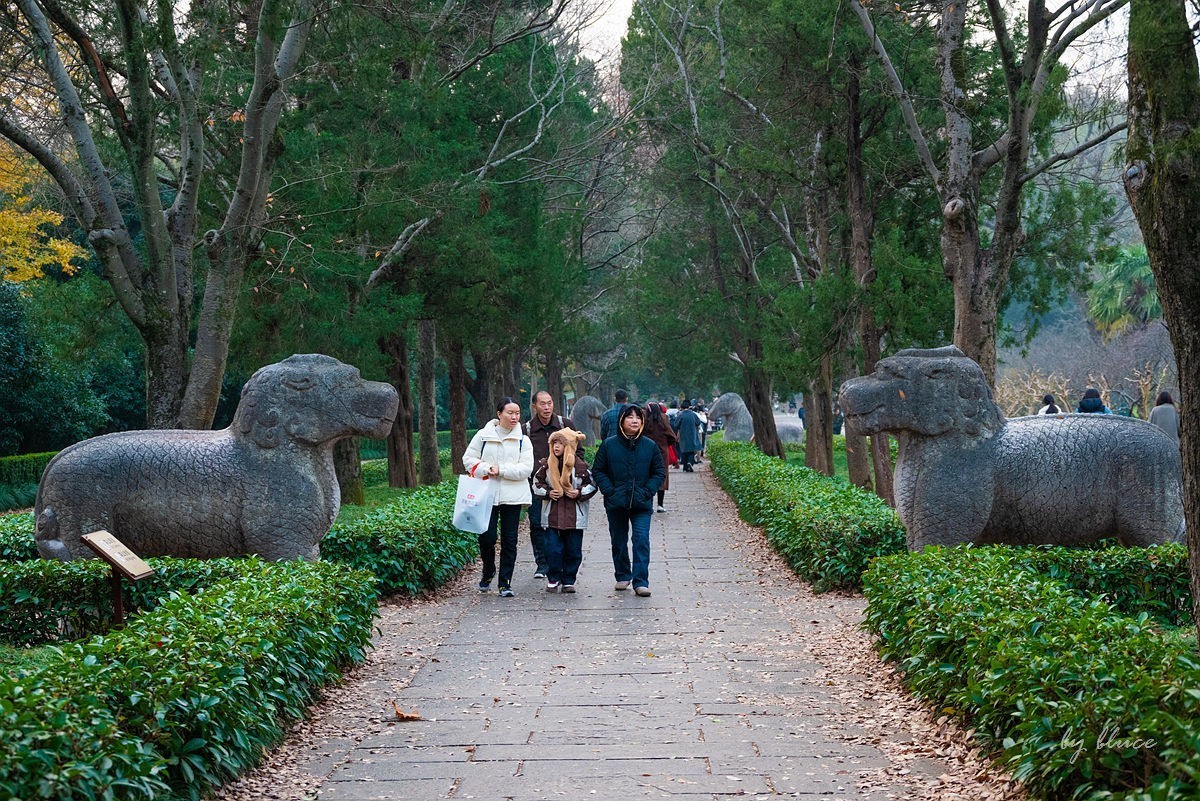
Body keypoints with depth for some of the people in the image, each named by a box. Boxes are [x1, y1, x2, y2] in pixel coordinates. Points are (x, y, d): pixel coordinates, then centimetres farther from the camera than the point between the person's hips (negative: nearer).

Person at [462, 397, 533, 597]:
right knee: (486, 537, -4)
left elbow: (526, 468, -5)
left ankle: (505, 582, 10)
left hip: (512, 496, 1)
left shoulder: (522, 440, 4)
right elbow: (468, 459, 6)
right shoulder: (483, 436, 4)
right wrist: (485, 468, -12)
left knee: (509, 540, 2)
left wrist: (501, 469, -14)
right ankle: (488, 573, 23)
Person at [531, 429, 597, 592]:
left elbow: (592, 484, 4)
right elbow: (537, 484, 11)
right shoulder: (546, 464, 1)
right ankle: (553, 579, 14)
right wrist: (548, 493, -5)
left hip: (574, 516, -1)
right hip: (552, 516, 1)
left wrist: (579, 493, -11)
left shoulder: (579, 465, -4)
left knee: (573, 551, 5)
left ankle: (568, 581, 17)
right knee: (553, 549, -1)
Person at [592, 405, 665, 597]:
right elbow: (598, 471, 4)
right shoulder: (609, 445, 0)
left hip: (642, 504, -1)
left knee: (641, 540, -12)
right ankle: (623, 576, 29)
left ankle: (641, 582, -10)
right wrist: (610, 491, -8)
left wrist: (648, 491, -5)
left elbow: (660, 472, 8)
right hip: (616, 504, 1)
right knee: (619, 542, 12)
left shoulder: (650, 446, 2)